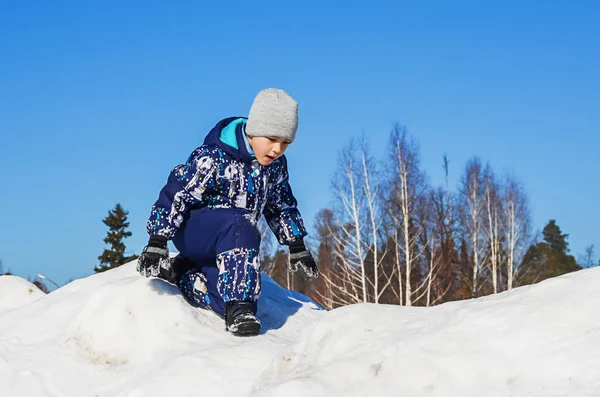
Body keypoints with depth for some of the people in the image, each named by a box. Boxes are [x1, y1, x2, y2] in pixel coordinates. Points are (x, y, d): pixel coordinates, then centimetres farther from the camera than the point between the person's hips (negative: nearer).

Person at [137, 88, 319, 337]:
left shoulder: (275, 165, 0)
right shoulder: (214, 157, -21)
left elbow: (282, 205, 17)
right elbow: (176, 194, -21)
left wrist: (297, 247, 16)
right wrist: (157, 243, -25)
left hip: (226, 244, 7)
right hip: (193, 233, -7)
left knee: (237, 305, -12)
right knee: (240, 226, -39)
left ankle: (179, 273, 5)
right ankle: (237, 306, -36)